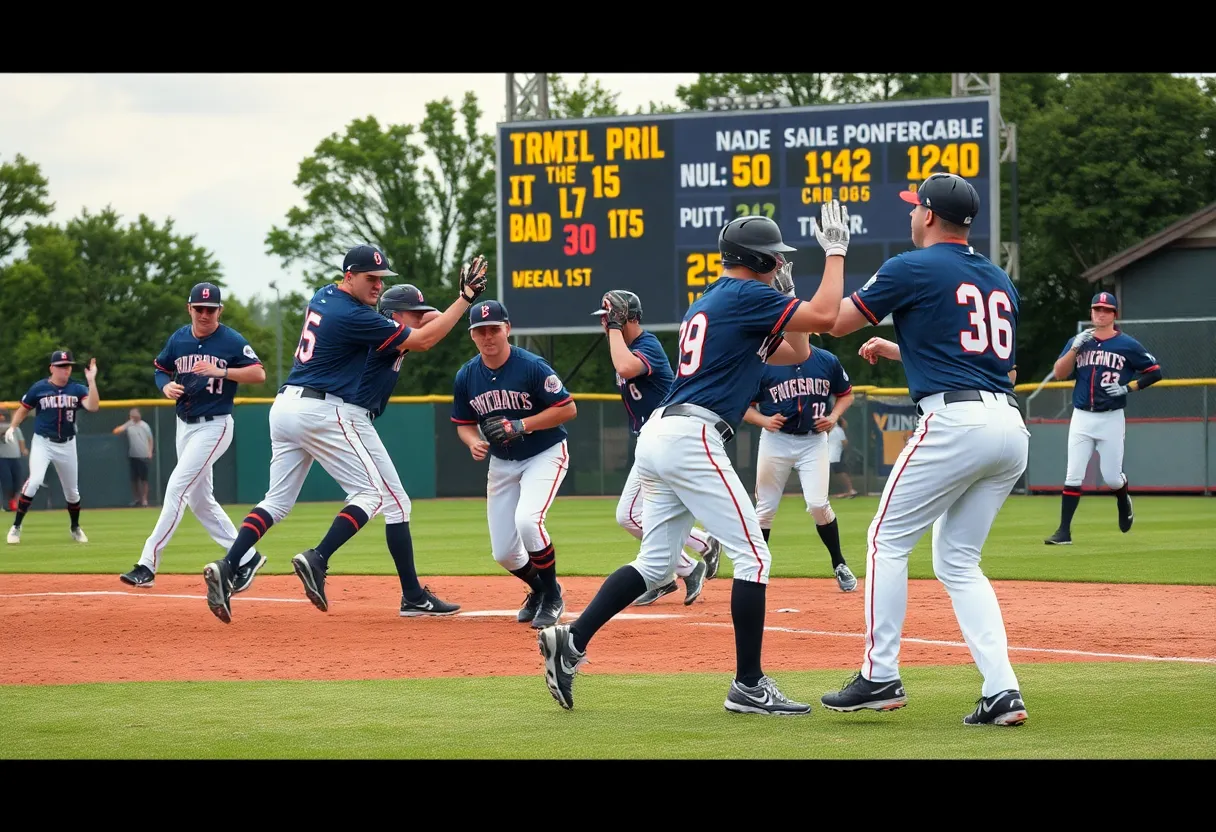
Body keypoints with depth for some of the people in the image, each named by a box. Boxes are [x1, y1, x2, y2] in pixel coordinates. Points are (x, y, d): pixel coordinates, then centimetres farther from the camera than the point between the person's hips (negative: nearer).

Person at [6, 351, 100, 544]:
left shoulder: (77, 389, -2)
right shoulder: (39, 388, -6)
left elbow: (93, 407, -18)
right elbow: (23, 409, 5)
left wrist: (91, 381, -26)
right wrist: (12, 427, -11)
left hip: (67, 445, 3)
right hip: (42, 442, -3)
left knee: (72, 490, 12)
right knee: (35, 481, -25)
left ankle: (75, 528, 36)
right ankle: (16, 527, -16)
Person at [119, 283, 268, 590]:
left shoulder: (232, 341, -10)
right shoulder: (178, 339, 5)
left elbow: (259, 374, -15)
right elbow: (160, 368, 17)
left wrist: (220, 372, -27)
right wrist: (166, 386, -5)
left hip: (214, 426, -7)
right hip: (184, 424, 7)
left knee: (177, 488, -15)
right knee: (200, 500, 10)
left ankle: (148, 565, -16)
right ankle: (246, 558, 19)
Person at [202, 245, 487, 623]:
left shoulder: (323, 296, 14)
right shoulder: (355, 316, -12)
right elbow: (422, 340, -10)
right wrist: (466, 297, -7)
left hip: (285, 405, 9)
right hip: (321, 411, -9)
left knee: (278, 501, 10)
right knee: (369, 493, -1)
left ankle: (227, 567, -7)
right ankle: (317, 560, -17)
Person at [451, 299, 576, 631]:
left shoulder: (532, 367, -20)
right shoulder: (466, 376, -5)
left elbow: (568, 408, -18)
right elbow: (464, 423, 7)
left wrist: (520, 425, -26)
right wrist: (473, 442, -16)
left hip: (544, 455, -5)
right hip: (501, 463, 5)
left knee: (527, 519, -31)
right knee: (503, 553, 2)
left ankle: (553, 597, -9)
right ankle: (538, 589, 35)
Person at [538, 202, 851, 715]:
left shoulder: (708, 303, 24)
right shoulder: (746, 295, -4)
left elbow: (796, 353, 29)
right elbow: (823, 316, -16)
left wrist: (785, 293, 21)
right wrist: (836, 251, -5)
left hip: (658, 437, 10)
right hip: (692, 438, -10)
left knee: (655, 564, 13)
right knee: (752, 556, -6)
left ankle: (571, 642, 3)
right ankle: (748, 687, -6)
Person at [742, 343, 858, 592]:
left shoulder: (827, 361, -1)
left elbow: (846, 394, 14)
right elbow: (744, 406, 1)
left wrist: (833, 417, -4)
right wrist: (764, 420, -18)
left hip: (813, 441, 0)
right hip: (775, 440, 0)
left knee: (818, 504, -11)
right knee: (765, 509, 4)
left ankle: (839, 565, 8)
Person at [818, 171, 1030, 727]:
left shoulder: (913, 268, 0)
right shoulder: (999, 281, 23)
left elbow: (835, 322, 4)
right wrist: (897, 350, 39)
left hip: (955, 421, -7)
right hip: (1012, 428, 7)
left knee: (888, 539, 4)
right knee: (958, 561, 12)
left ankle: (880, 676, -2)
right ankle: (1002, 694, -1)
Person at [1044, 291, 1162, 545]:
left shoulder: (1127, 345, 0)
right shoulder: (1077, 341, 7)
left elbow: (1155, 372, 2)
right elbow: (1059, 374, -2)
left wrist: (1128, 388, -10)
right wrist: (1076, 347, -15)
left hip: (1111, 419, -2)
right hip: (1081, 418, 2)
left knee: (1112, 478, 1)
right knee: (1073, 476, -7)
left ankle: (1123, 502, 36)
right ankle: (1064, 531, -6)